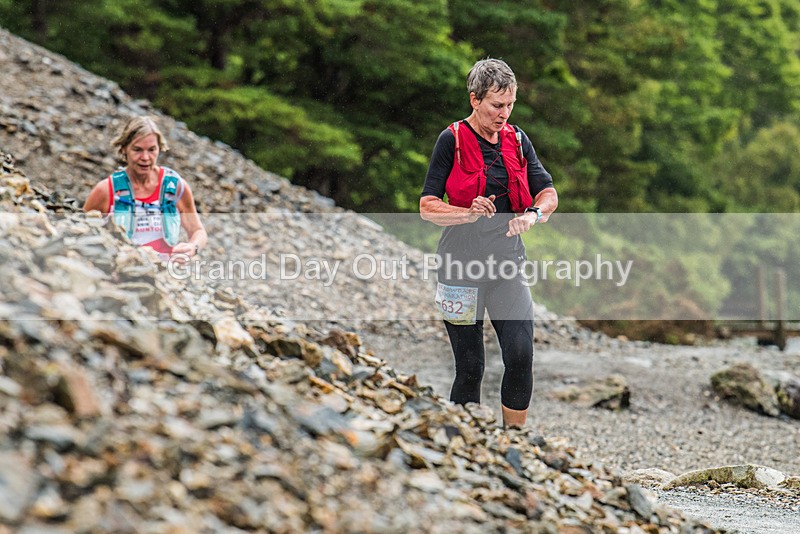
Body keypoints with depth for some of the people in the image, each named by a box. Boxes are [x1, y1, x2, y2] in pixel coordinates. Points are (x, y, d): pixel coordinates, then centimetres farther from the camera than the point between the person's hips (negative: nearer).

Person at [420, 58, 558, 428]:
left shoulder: (517, 140, 9)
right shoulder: (452, 140, -5)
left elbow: (548, 193, 9)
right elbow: (427, 207, -7)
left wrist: (533, 214, -14)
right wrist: (469, 214, -25)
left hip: (508, 264, 3)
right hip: (462, 265, -3)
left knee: (521, 357, -10)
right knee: (470, 367, 1)